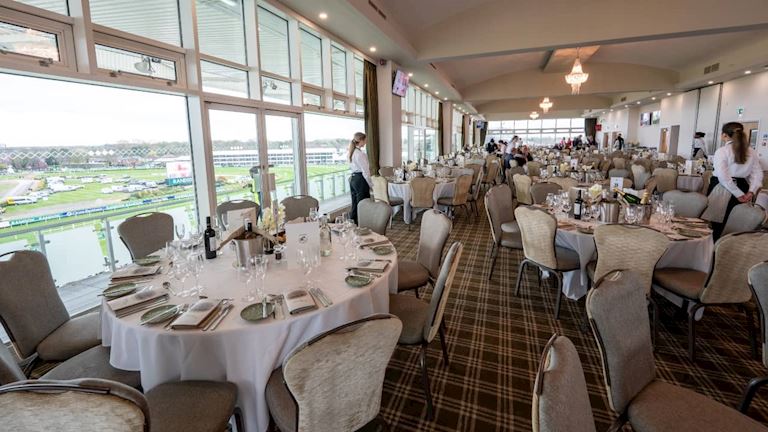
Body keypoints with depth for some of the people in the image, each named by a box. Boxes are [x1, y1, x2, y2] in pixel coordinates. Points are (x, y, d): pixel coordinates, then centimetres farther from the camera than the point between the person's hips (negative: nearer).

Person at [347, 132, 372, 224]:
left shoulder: (349, 153, 9)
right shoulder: (360, 154, -18)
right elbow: (365, 171, -17)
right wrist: (371, 184, -10)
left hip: (352, 178, 9)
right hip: (361, 180, -9)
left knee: (354, 204, 16)